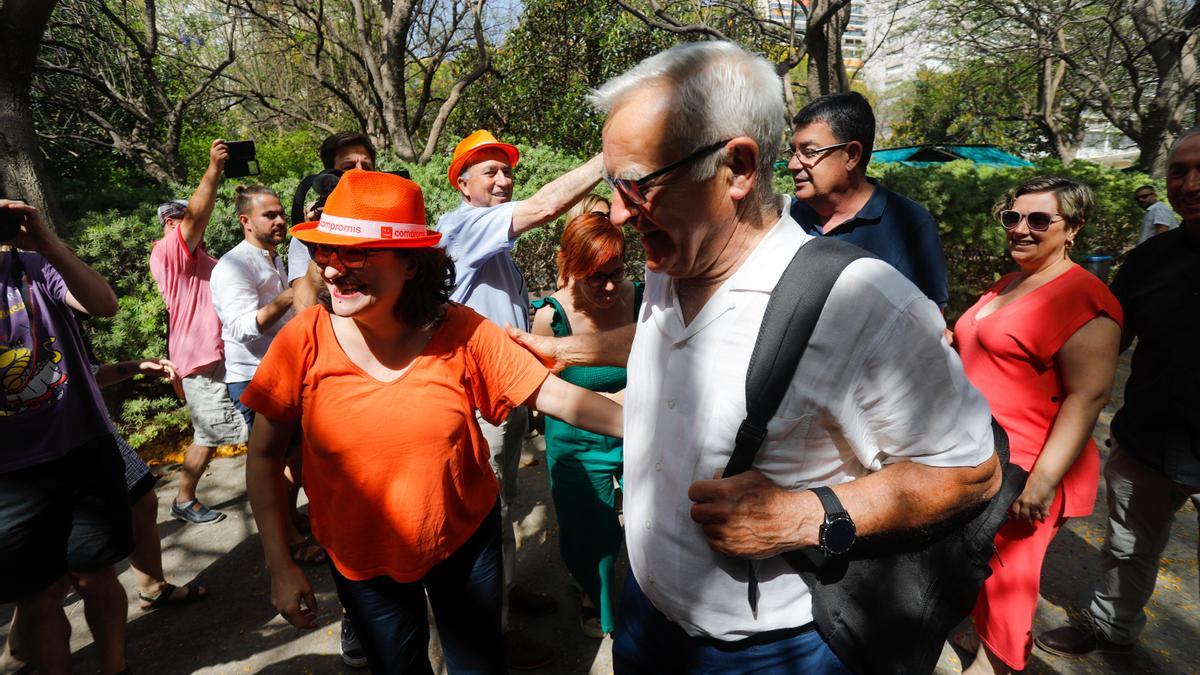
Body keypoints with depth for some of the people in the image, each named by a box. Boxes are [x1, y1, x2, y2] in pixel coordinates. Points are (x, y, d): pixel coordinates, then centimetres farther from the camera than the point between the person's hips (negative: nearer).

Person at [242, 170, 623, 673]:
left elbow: (552, 393, -16)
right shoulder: (305, 340, -18)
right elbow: (264, 453, -7)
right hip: (362, 561, 1)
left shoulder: (461, 332, -19)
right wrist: (280, 565, -7)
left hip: (465, 538, 0)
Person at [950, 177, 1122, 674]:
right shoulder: (1008, 285, 10)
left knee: (1006, 570, 6)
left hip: (1026, 471, -8)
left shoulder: (1082, 297, -17)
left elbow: (1088, 396, -22)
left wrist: (1043, 479, -24)